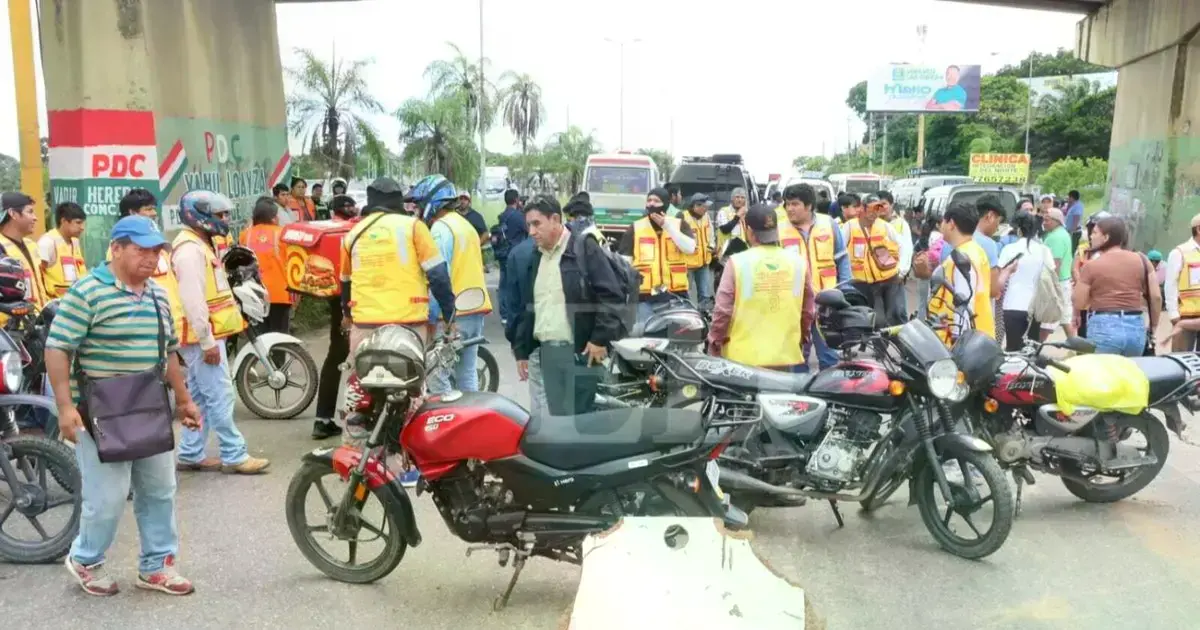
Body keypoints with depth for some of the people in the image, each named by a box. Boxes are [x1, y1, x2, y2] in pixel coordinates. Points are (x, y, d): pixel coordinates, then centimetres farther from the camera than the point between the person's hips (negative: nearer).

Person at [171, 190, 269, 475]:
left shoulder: (199, 245, 18)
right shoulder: (190, 249, -16)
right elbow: (193, 301, -23)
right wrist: (207, 341, -23)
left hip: (208, 336, 11)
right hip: (203, 338, -11)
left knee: (200, 398, 14)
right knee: (220, 396, -7)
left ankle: (190, 454, 21)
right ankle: (234, 456, -2)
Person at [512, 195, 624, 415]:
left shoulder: (585, 249, -4)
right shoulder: (535, 258, 18)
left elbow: (612, 296, -11)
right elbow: (526, 308, 22)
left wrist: (600, 339, -15)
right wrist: (521, 350, 19)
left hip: (581, 350, -7)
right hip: (547, 351, 7)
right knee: (558, 417, 10)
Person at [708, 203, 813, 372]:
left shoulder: (737, 262, -10)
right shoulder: (798, 261, 0)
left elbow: (723, 310, -9)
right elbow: (807, 310, 9)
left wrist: (714, 343, 5)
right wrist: (802, 338, 26)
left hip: (744, 358, -3)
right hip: (785, 356, 3)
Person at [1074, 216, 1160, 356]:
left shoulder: (1091, 265, -5)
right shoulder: (1141, 259, 6)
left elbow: (1079, 304, -3)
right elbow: (1156, 297, 6)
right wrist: (1153, 327, 18)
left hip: (1104, 328, -4)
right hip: (1136, 327, 4)